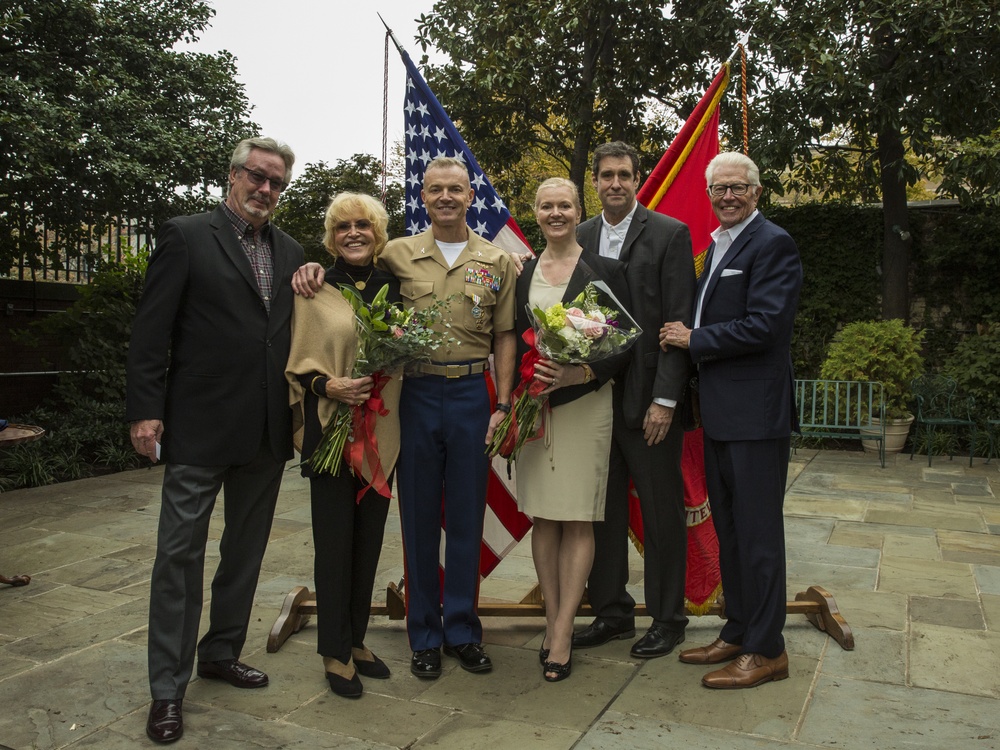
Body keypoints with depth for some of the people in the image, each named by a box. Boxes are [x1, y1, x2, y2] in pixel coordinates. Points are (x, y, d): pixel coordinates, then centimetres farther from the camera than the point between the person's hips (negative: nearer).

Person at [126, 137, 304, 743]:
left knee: (246, 549, 16)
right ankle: (169, 687, 14)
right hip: (200, 426, -5)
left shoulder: (291, 253, 12)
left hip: (267, 430, 6)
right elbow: (152, 330, -7)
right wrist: (146, 409, -11)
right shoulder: (185, 237, -3)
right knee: (180, 551, 2)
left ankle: (222, 653, 34)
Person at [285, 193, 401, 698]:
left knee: (369, 537, 11)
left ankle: (356, 639, 27)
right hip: (332, 426, -4)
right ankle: (335, 651, 16)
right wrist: (328, 385, -18)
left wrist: (395, 364, -4)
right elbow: (298, 362, -1)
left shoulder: (393, 286, 10)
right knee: (335, 538, 1)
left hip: (382, 427, 4)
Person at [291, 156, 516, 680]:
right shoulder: (397, 255, 5)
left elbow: (504, 337, 7)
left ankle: (462, 631, 23)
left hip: (471, 393, 1)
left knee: (466, 516, 7)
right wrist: (313, 268, -6)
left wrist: (504, 404, -1)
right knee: (419, 517, 7)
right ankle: (423, 636, 21)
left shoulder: (496, 262, 7)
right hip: (415, 394, 0)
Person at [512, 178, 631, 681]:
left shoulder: (604, 270, -1)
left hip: (585, 404, -4)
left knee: (578, 520, 0)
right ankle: (552, 620, 20)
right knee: (543, 517, 8)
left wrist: (578, 373, -18)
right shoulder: (522, 274, 11)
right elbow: (512, 342, 13)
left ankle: (562, 633, 7)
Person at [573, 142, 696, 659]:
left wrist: (665, 399, -14)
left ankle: (667, 619, 22)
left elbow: (679, 322, -9)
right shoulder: (579, 238, 11)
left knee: (661, 512, 6)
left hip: (648, 397, -4)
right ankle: (612, 611, 28)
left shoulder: (669, 234, -4)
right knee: (603, 509, 12)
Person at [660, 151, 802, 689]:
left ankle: (766, 650, 12)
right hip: (720, 412, 9)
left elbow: (764, 325, -20)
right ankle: (737, 632, 29)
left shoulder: (772, 244, -10)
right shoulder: (718, 245, 19)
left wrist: (694, 340, -12)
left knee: (757, 531, -1)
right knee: (728, 529, 16)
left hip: (755, 412, -9)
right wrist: (684, 337, 2)